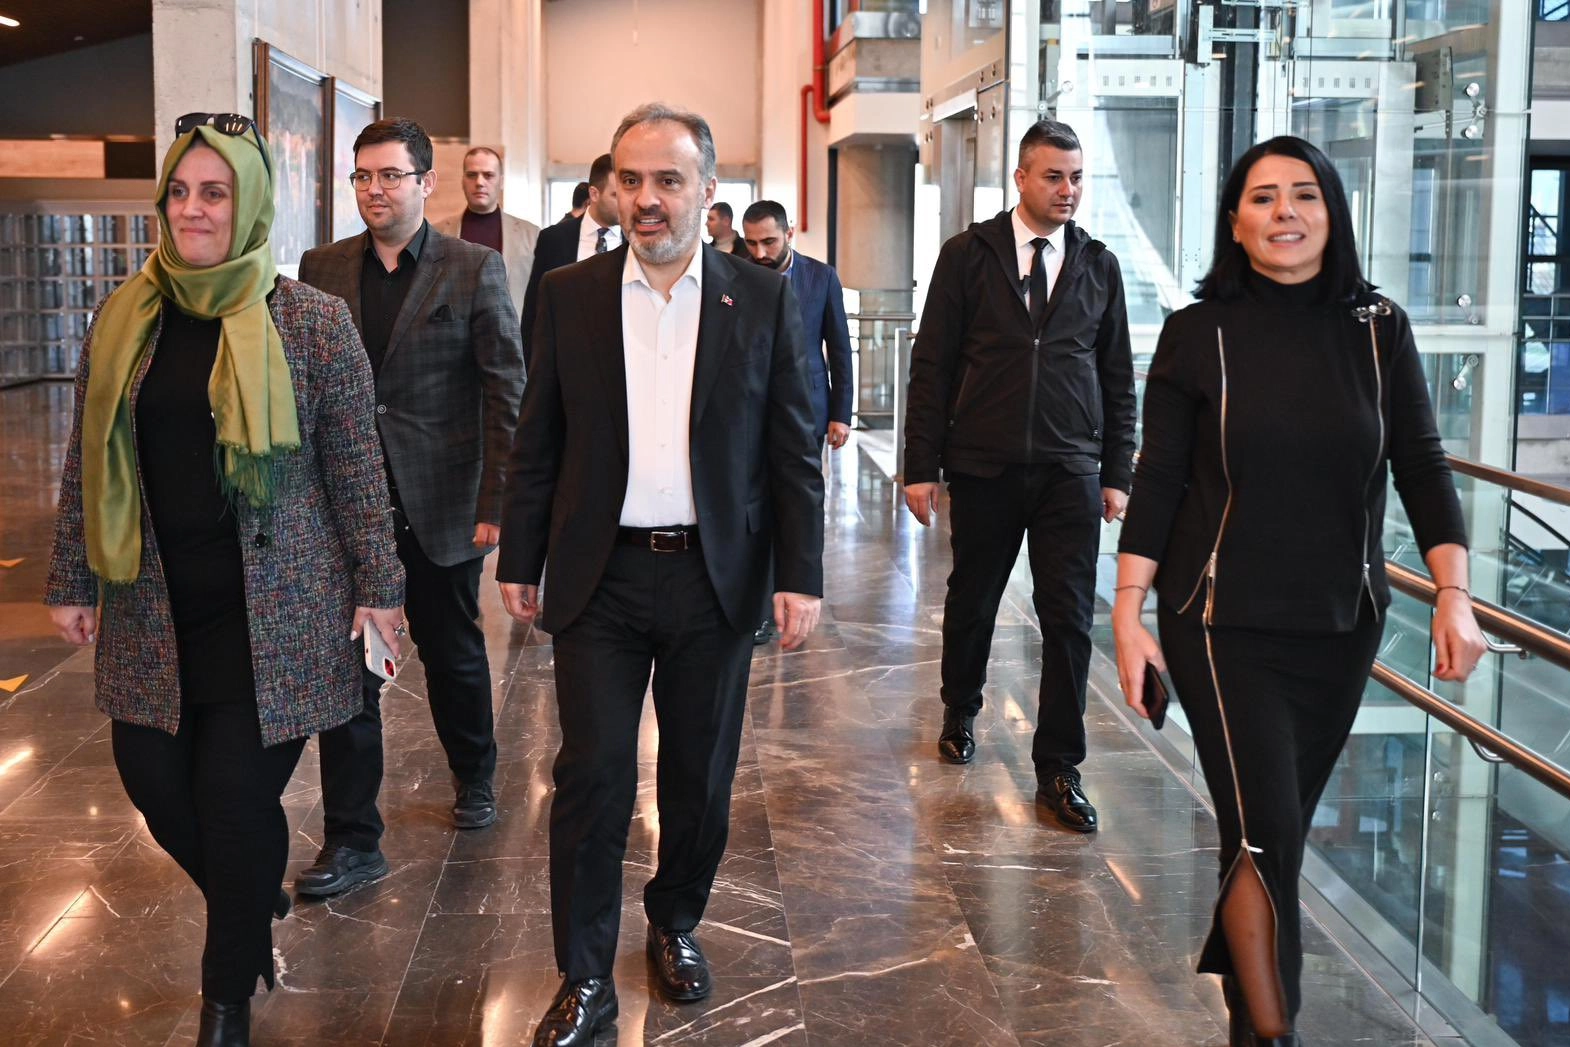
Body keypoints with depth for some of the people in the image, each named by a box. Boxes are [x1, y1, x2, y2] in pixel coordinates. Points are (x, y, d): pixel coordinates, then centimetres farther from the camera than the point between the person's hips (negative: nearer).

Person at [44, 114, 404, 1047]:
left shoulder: (311, 322, -6)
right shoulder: (125, 320, 5)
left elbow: (356, 464, -3)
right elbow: (89, 462, 10)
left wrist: (378, 582, -3)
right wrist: (73, 580, 11)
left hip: (272, 609, -4)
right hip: (153, 607, 4)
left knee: (238, 797, -2)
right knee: (153, 779, 5)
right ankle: (255, 903, 37)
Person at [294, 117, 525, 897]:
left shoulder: (474, 270, -4)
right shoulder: (322, 269, 5)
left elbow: (506, 391, -6)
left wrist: (495, 503, -11)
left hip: (441, 501, -2)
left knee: (452, 650, 15)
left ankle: (474, 776, 40)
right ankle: (351, 840, 10)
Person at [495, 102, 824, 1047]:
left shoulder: (763, 301, 1)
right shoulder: (570, 295, 3)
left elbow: (795, 450, 1)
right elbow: (539, 441, 6)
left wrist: (801, 577, -4)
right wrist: (520, 562, 5)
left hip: (714, 577, 0)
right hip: (600, 577, 0)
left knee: (701, 776, 12)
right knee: (592, 776, 0)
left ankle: (677, 924, 35)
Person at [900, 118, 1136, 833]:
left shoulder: (1098, 266, 8)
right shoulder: (968, 255, 2)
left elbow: (1117, 378, 11)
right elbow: (932, 366, 1)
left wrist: (1117, 473, 6)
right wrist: (922, 466, -4)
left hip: (1070, 472, 1)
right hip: (984, 468, -1)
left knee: (1069, 619, -2)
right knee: (971, 603, 13)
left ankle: (1058, 770, 6)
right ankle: (961, 714, 38)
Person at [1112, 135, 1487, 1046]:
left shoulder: (1379, 331, 1)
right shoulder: (1199, 335, -5)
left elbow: (1422, 467, 1)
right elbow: (1159, 481, -3)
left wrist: (1454, 596, -9)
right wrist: (1128, 613, -6)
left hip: (1341, 626, 3)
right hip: (1225, 624, -3)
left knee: (1282, 818, 14)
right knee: (1268, 827, -9)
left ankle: (1235, 960, 39)